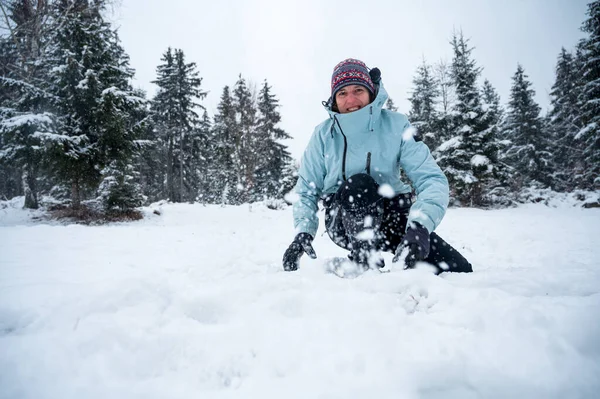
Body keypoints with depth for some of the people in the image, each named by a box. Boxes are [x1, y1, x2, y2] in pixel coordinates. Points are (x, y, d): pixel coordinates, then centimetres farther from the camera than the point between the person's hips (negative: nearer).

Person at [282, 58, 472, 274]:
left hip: (390, 212, 1)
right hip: (342, 219, -1)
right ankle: (367, 265, -23)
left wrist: (419, 226, -34)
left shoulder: (395, 125, -7)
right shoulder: (323, 134, -4)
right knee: (358, 183, -35)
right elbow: (306, 191, 1)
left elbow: (432, 179, -15)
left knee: (460, 270, -14)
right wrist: (303, 232, -17)